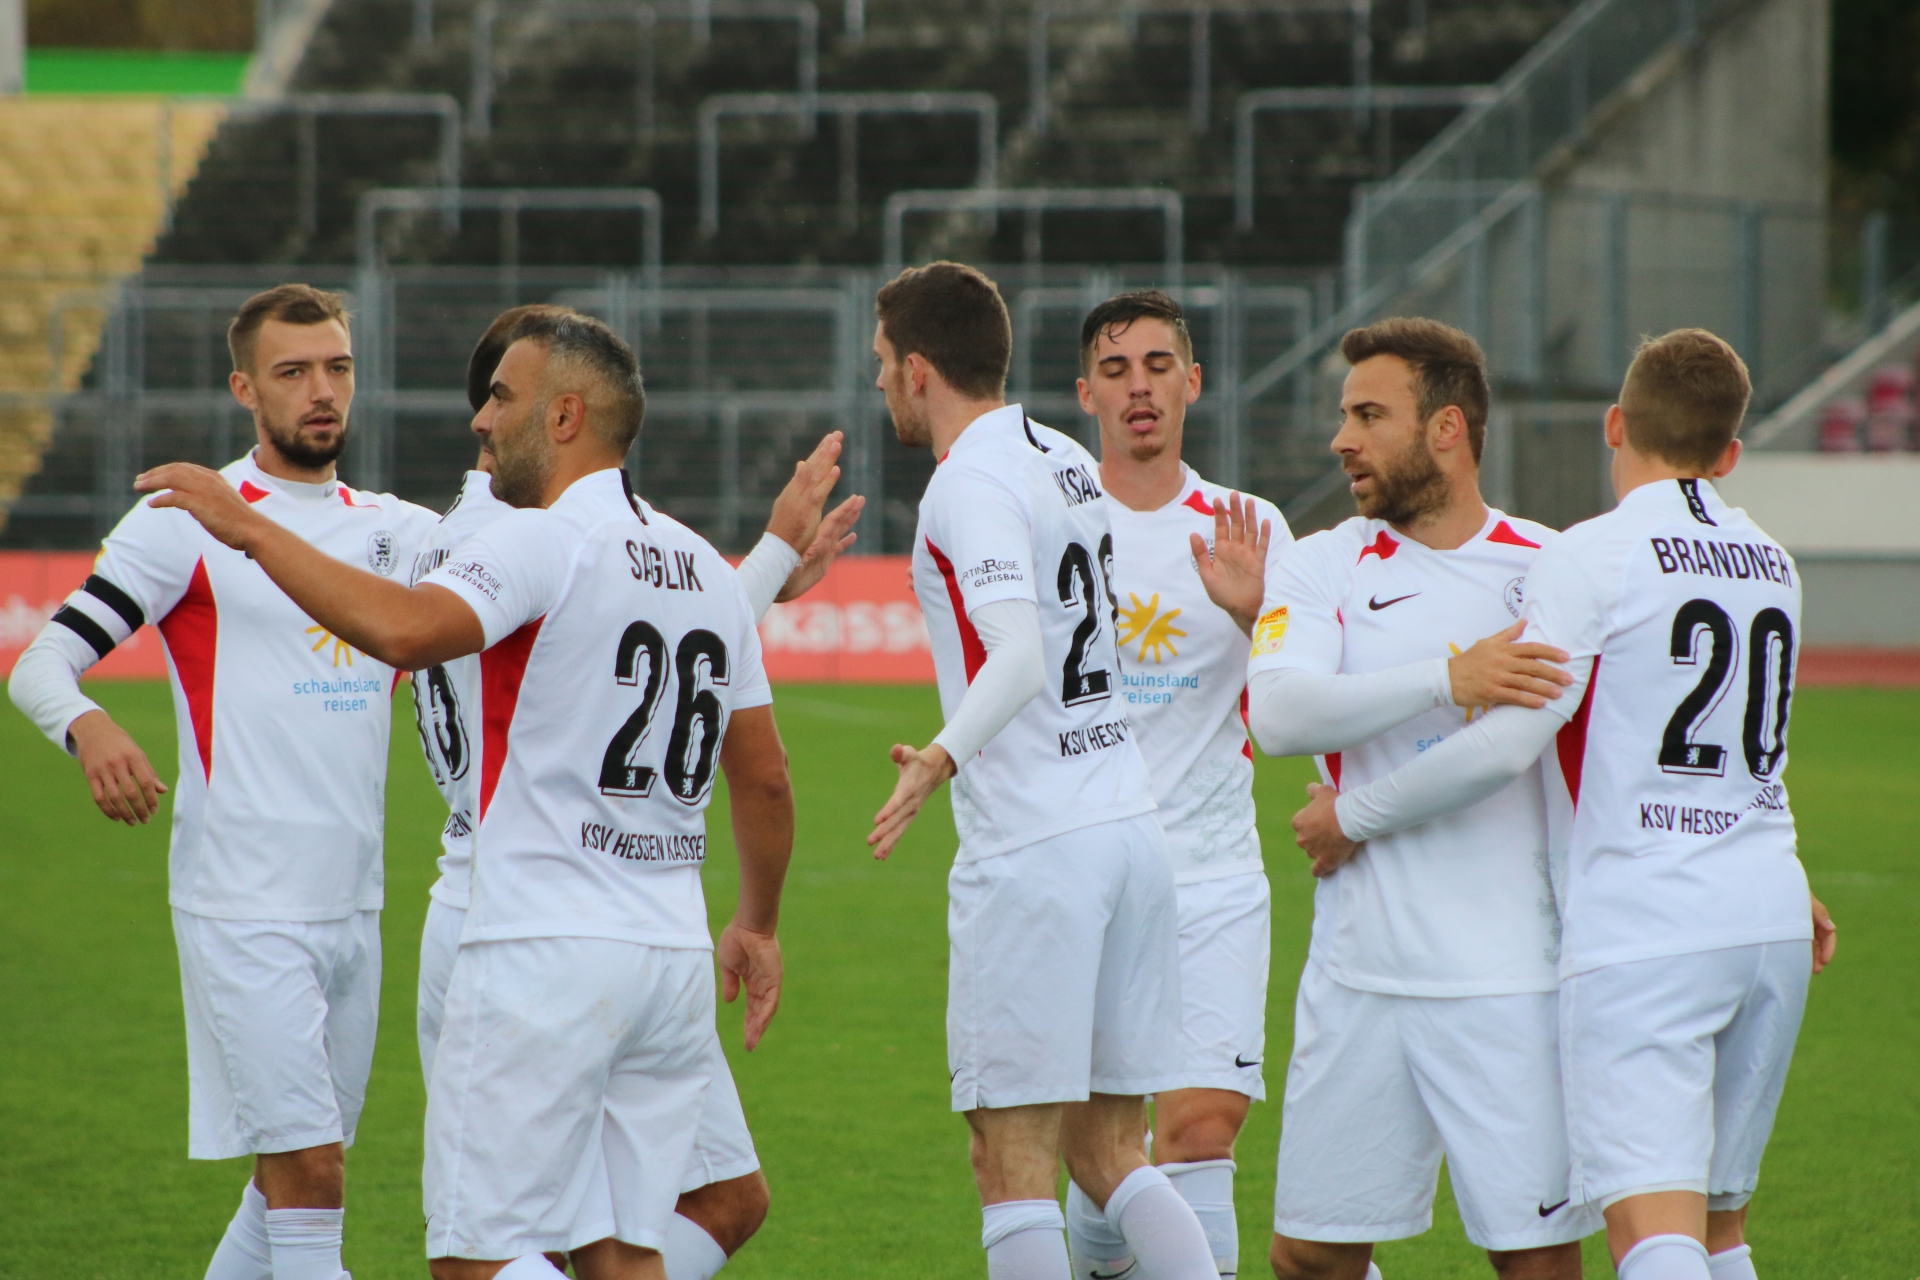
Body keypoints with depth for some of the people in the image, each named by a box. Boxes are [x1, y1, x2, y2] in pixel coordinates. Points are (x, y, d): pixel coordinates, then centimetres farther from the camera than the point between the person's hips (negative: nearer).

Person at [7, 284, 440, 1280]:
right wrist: (87, 725, -29)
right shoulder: (190, 519, -3)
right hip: (244, 909, -6)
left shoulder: (395, 528, 14)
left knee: (293, 1190, 10)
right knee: (306, 1180, -13)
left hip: (354, 909, 6)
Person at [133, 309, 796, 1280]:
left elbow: (406, 628, -29)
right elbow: (766, 781, 19)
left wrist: (252, 531, -21)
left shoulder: (543, 544, -10)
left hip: (544, 950, -7)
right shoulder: (706, 569, 14)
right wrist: (758, 926, 32)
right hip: (672, 955, 8)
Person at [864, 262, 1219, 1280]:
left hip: (1033, 852, -8)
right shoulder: (1067, 462, 15)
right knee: (1108, 1156, 11)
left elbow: (1019, 656, -25)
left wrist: (943, 758, -33)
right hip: (1132, 825, 8)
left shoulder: (970, 484, -11)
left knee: (1014, 1167, -4)